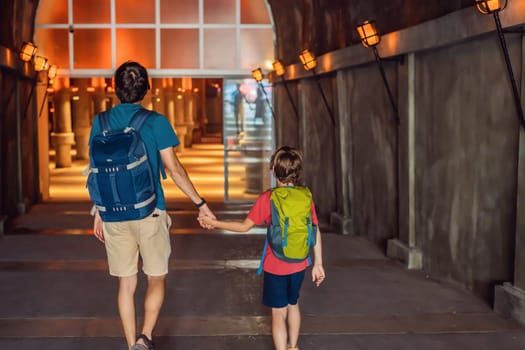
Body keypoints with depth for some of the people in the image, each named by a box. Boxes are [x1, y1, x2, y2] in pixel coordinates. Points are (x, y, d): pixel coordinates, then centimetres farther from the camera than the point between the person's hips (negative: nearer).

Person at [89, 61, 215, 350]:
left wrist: (98, 213, 16)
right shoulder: (155, 122, -8)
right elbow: (174, 169, -8)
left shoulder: (101, 122, 3)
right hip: (149, 212, -3)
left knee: (126, 283, 12)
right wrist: (200, 203, 0)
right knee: (157, 279, 11)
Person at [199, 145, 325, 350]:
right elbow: (316, 233, -3)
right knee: (293, 304, 26)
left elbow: (244, 226, -11)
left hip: (275, 267, -4)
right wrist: (318, 264, 7)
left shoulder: (267, 198, -17)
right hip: (298, 265, 5)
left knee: (278, 313, 6)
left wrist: (215, 223, 0)